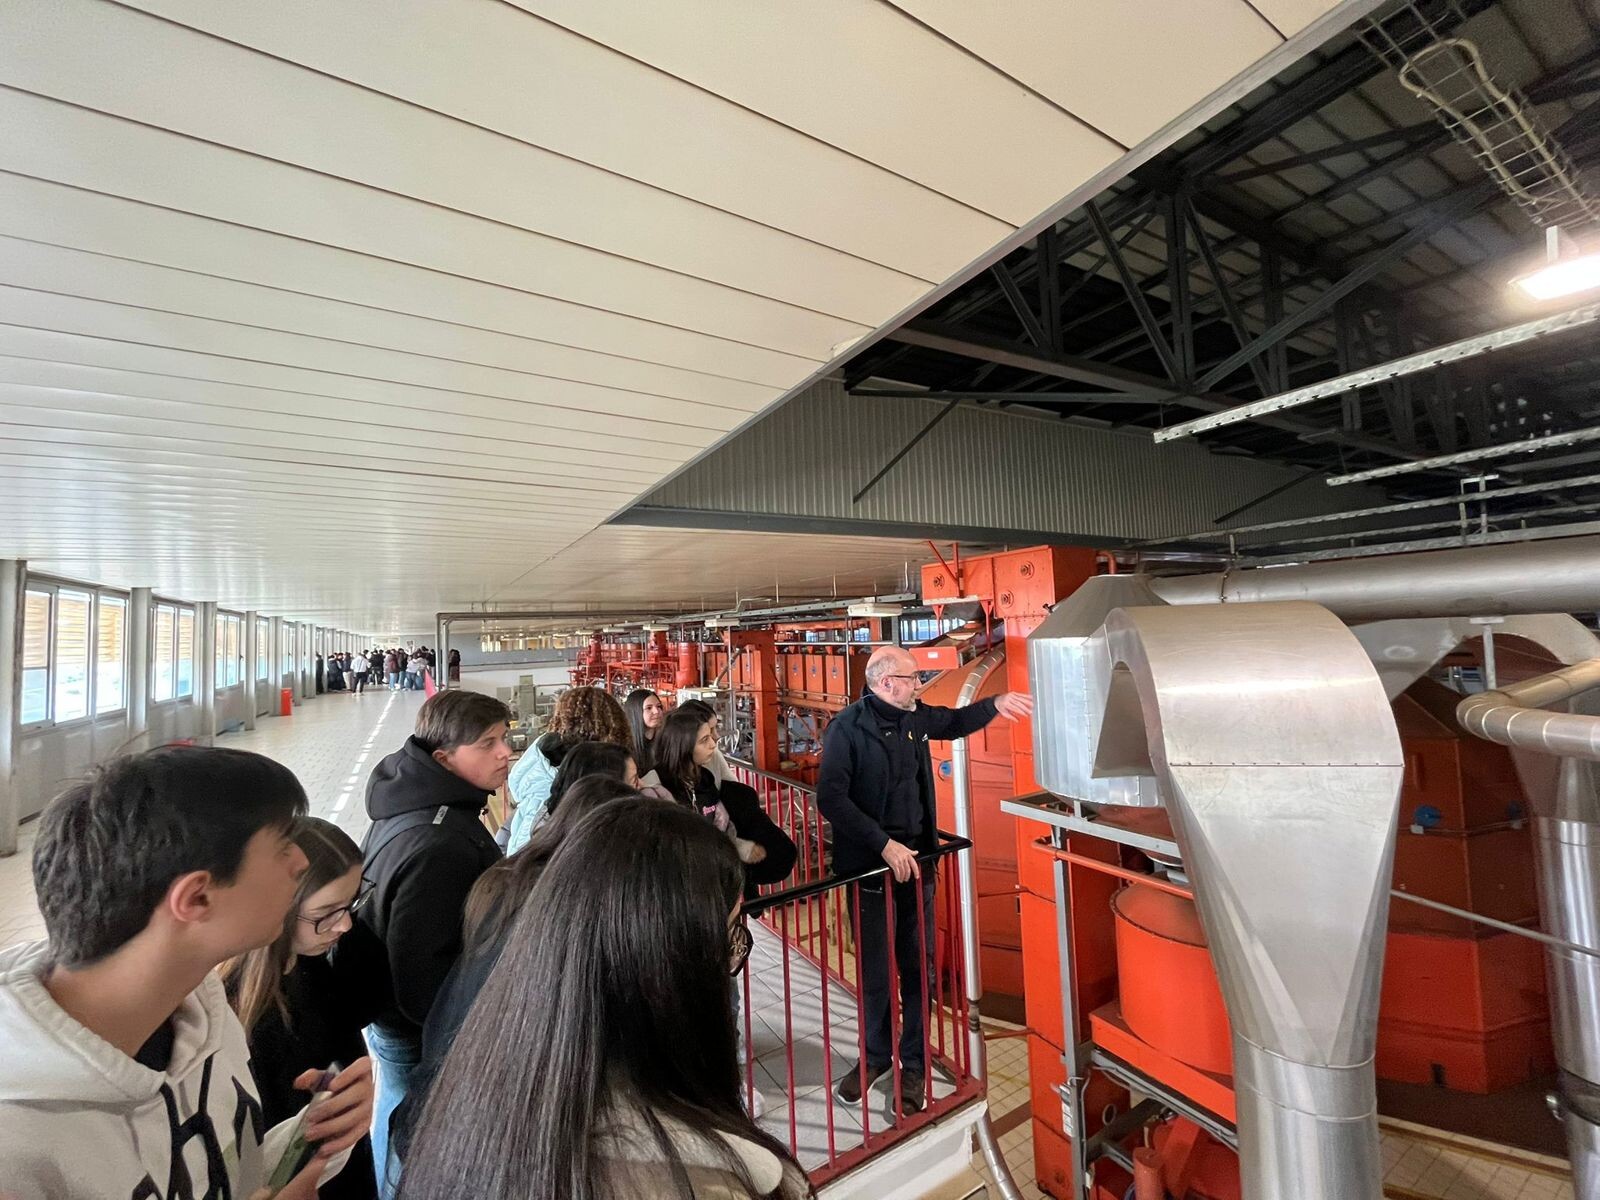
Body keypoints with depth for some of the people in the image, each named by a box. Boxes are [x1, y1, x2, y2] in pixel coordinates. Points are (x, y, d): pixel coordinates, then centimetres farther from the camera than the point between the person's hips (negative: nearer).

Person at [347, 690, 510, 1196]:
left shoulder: (410, 806, -3)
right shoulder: (441, 842, -35)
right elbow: (421, 968, -32)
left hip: (391, 1017, 9)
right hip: (423, 1039, -9)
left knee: (397, 1132, 30)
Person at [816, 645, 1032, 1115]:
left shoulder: (915, 717, 3)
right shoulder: (847, 728, -17)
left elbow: (955, 722, 24)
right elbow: (831, 798, -22)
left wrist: (996, 703, 9)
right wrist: (884, 844, -24)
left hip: (916, 859, 5)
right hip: (871, 865, -5)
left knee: (918, 966, 12)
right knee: (875, 969, 11)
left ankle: (913, 1062, 31)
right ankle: (876, 1054, 35)